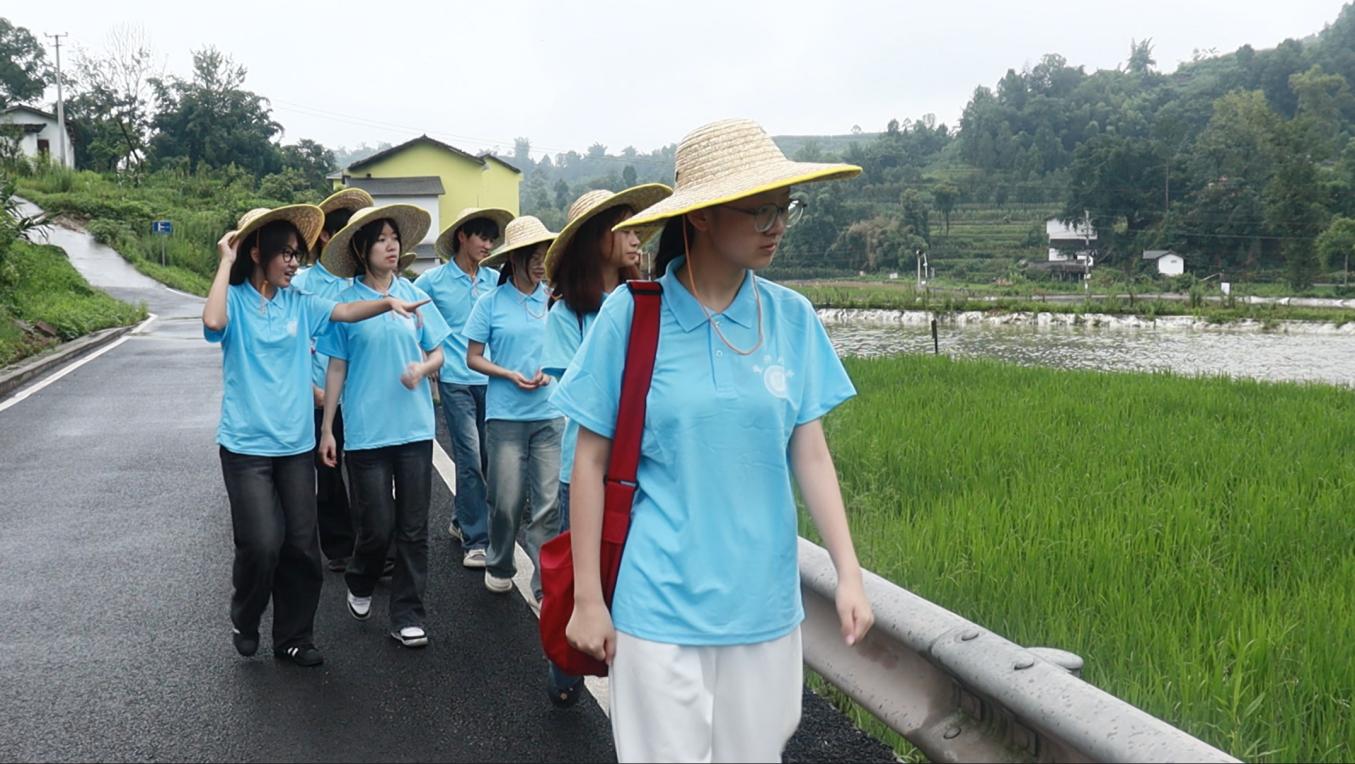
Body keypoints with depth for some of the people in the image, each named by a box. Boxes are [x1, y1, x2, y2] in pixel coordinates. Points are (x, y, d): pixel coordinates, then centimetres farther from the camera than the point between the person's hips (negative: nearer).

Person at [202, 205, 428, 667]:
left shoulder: (298, 303, 8)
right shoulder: (234, 300, -4)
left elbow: (345, 312, -4)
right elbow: (213, 322, -26)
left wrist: (388, 302, -21)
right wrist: (226, 262, -17)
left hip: (295, 443, 4)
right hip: (247, 444, -4)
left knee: (302, 548, 6)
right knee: (262, 545, -10)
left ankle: (294, 637, 23)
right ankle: (244, 620, 20)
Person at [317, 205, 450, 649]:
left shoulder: (414, 296, 6)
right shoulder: (345, 304, 0)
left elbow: (438, 353, 11)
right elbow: (337, 368, 3)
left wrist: (422, 369, -12)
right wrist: (326, 429, 3)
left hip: (415, 427, 2)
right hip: (366, 430, -2)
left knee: (413, 528, 4)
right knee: (378, 527, 1)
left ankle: (408, 616, 16)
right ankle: (360, 585, 32)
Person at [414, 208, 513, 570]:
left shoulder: (496, 280, 8)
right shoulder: (433, 280, 0)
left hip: (490, 379, 4)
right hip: (455, 380, -4)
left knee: (485, 456, 9)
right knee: (470, 457, -7)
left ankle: (462, 519, 30)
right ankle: (476, 539, 0)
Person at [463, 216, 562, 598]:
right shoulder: (490, 302, 1)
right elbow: (473, 358, 3)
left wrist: (551, 373, -8)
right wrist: (511, 375, -12)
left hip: (550, 414, 1)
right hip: (506, 414, -1)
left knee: (549, 503, -1)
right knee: (507, 501, 4)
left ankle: (547, 584, 8)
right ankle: (499, 565, 30)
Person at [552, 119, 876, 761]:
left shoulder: (792, 317, -1)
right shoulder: (632, 314, -9)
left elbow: (810, 455, 4)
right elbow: (591, 461, -4)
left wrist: (849, 572, -1)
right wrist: (587, 597, -3)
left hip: (765, 605, 3)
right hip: (661, 606, -3)